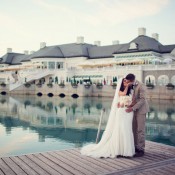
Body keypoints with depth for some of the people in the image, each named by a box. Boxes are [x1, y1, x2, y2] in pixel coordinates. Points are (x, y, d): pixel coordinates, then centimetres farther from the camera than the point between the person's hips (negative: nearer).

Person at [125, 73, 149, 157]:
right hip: (134, 109, 7)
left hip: (141, 109, -7)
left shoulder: (141, 86, -22)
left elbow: (142, 100, -25)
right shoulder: (130, 85, 2)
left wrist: (133, 108, -31)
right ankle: (136, 147, 20)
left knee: (140, 129, -4)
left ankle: (141, 149, 3)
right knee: (134, 129, 10)